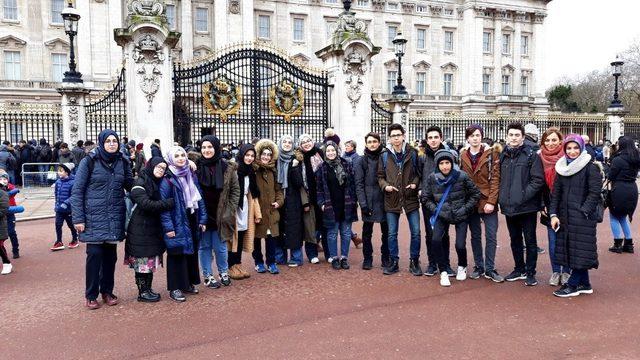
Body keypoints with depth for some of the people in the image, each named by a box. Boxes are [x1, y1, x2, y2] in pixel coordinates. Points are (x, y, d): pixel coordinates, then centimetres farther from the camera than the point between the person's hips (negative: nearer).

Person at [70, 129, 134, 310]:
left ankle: (107, 291, 24)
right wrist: (78, 218, -9)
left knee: (110, 255, 8)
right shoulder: (90, 161, -5)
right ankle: (91, 295, 12)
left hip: (115, 218, 3)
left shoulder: (123, 162, 6)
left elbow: (130, 185, 14)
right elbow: (77, 190, -4)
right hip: (94, 217, -3)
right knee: (95, 254, -4)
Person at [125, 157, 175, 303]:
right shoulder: (140, 183, -11)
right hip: (140, 229, -8)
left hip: (153, 228, 8)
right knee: (142, 260, -2)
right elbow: (146, 204, -21)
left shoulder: (157, 183, 13)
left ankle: (148, 289, 21)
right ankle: (142, 292, 7)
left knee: (151, 260, 12)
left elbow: (158, 204, 14)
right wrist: (168, 203, -19)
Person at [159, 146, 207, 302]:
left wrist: (202, 219, 7)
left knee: (192, 252, 13)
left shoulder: (191, 176, 9)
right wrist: (168, 227, -18)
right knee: (177, 254, 0)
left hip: (192, 221, 6)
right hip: (177, 223, -6)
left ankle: (189, 283, 28)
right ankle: (175, 288, 11)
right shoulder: (167, 180, -10)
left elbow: (199, 198, 11)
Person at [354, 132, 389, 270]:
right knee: (367, 232, 6)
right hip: (368, 202, -1)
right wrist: (363, 204, -11)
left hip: (384, 200, 1)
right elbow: (359, 184, -4)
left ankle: (386, 258, 20)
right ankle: (367, 259, 17)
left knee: (386, 231, 8)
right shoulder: (361, 161, 1)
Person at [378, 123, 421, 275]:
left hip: (410, 198, 0)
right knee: (392, 233, 7)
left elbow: (418, 173, 7)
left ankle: (414, 261, 19)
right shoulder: (385, 156, 2)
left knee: (416, 232, 3)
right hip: (391, 199, 0)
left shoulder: (412, 153, 1)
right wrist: (385, 185, -11)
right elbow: (380, 176, 7)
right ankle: (393, 262, 20)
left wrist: (415, 183, -11)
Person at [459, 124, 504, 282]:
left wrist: (491, 201, -15)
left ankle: (490, 269, 10)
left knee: (491, 236, -1)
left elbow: (495, 178, -9)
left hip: (487, 201, -3)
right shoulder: (463, 155, 6)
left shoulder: (491, 153, -4)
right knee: (475, 236, 11)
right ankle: (479, 266, 22)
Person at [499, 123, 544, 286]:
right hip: (509, 206, 5)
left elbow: (538, 180, -12)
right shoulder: (503, 156, 10)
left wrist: (524, 195, -19)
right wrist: (501, 197, 3)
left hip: (527, 206, -5)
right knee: (515, 240, 16)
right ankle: (519, 269, 31)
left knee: (530, 240, 5)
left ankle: (530, 273, 16)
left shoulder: (531, 155, -6)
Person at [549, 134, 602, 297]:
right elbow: (555, 192, 10)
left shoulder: (591, 167, -5)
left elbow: (595, 192, -9)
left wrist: (584, 211, -15)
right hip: (565, 216, 6)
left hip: (582, 216, -6)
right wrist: (553, 214, 2)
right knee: (569, 249, 8)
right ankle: (584, 284, 20)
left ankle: (573, 285, 5)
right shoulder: (562, 167, 12)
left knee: (579, 250, -2)